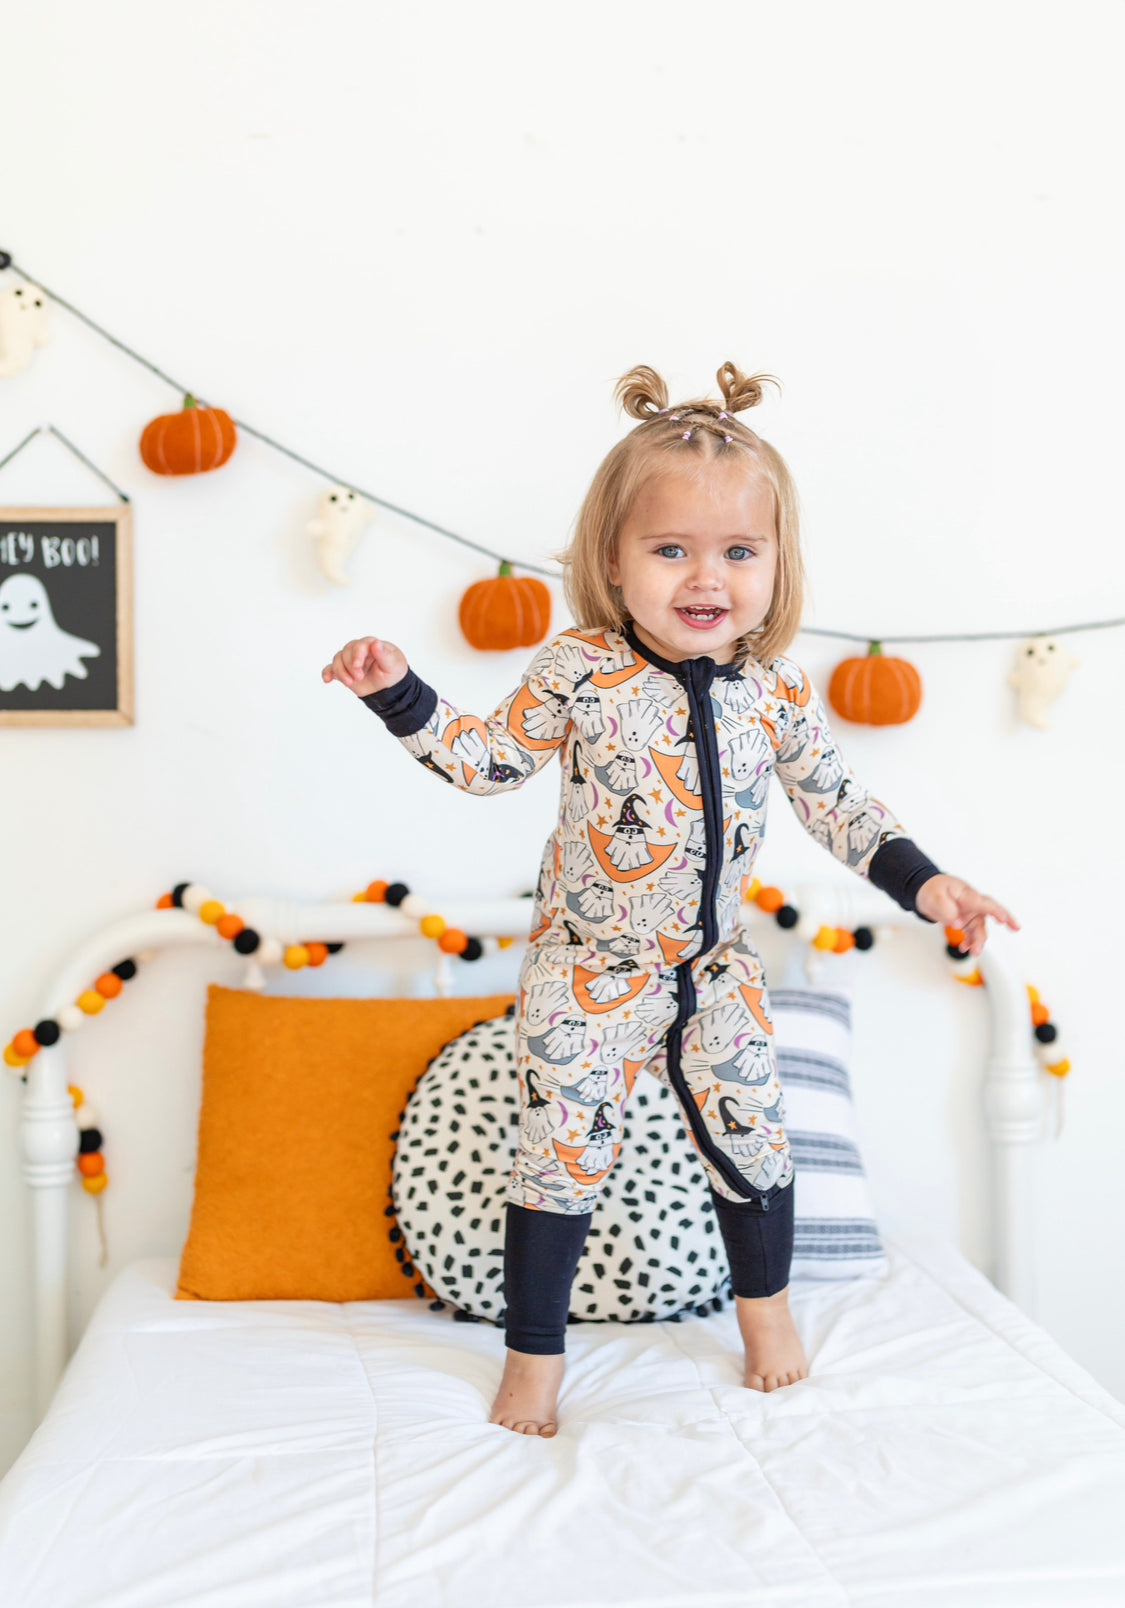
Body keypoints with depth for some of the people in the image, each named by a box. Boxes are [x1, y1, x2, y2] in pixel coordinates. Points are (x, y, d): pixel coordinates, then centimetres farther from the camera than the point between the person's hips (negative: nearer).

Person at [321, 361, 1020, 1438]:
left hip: (713, 966, 3)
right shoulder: (578, 671, -14)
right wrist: (399, 695, -15)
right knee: (562, 1150, 3)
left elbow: (834, 799, 4)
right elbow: (489, 760, -4)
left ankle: (763, 1300, 42)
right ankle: (534, 1354, 24)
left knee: (751, 1138, 13)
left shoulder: (778, 691, -6)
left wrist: (918, 879, -5)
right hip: (586, 968, -3)